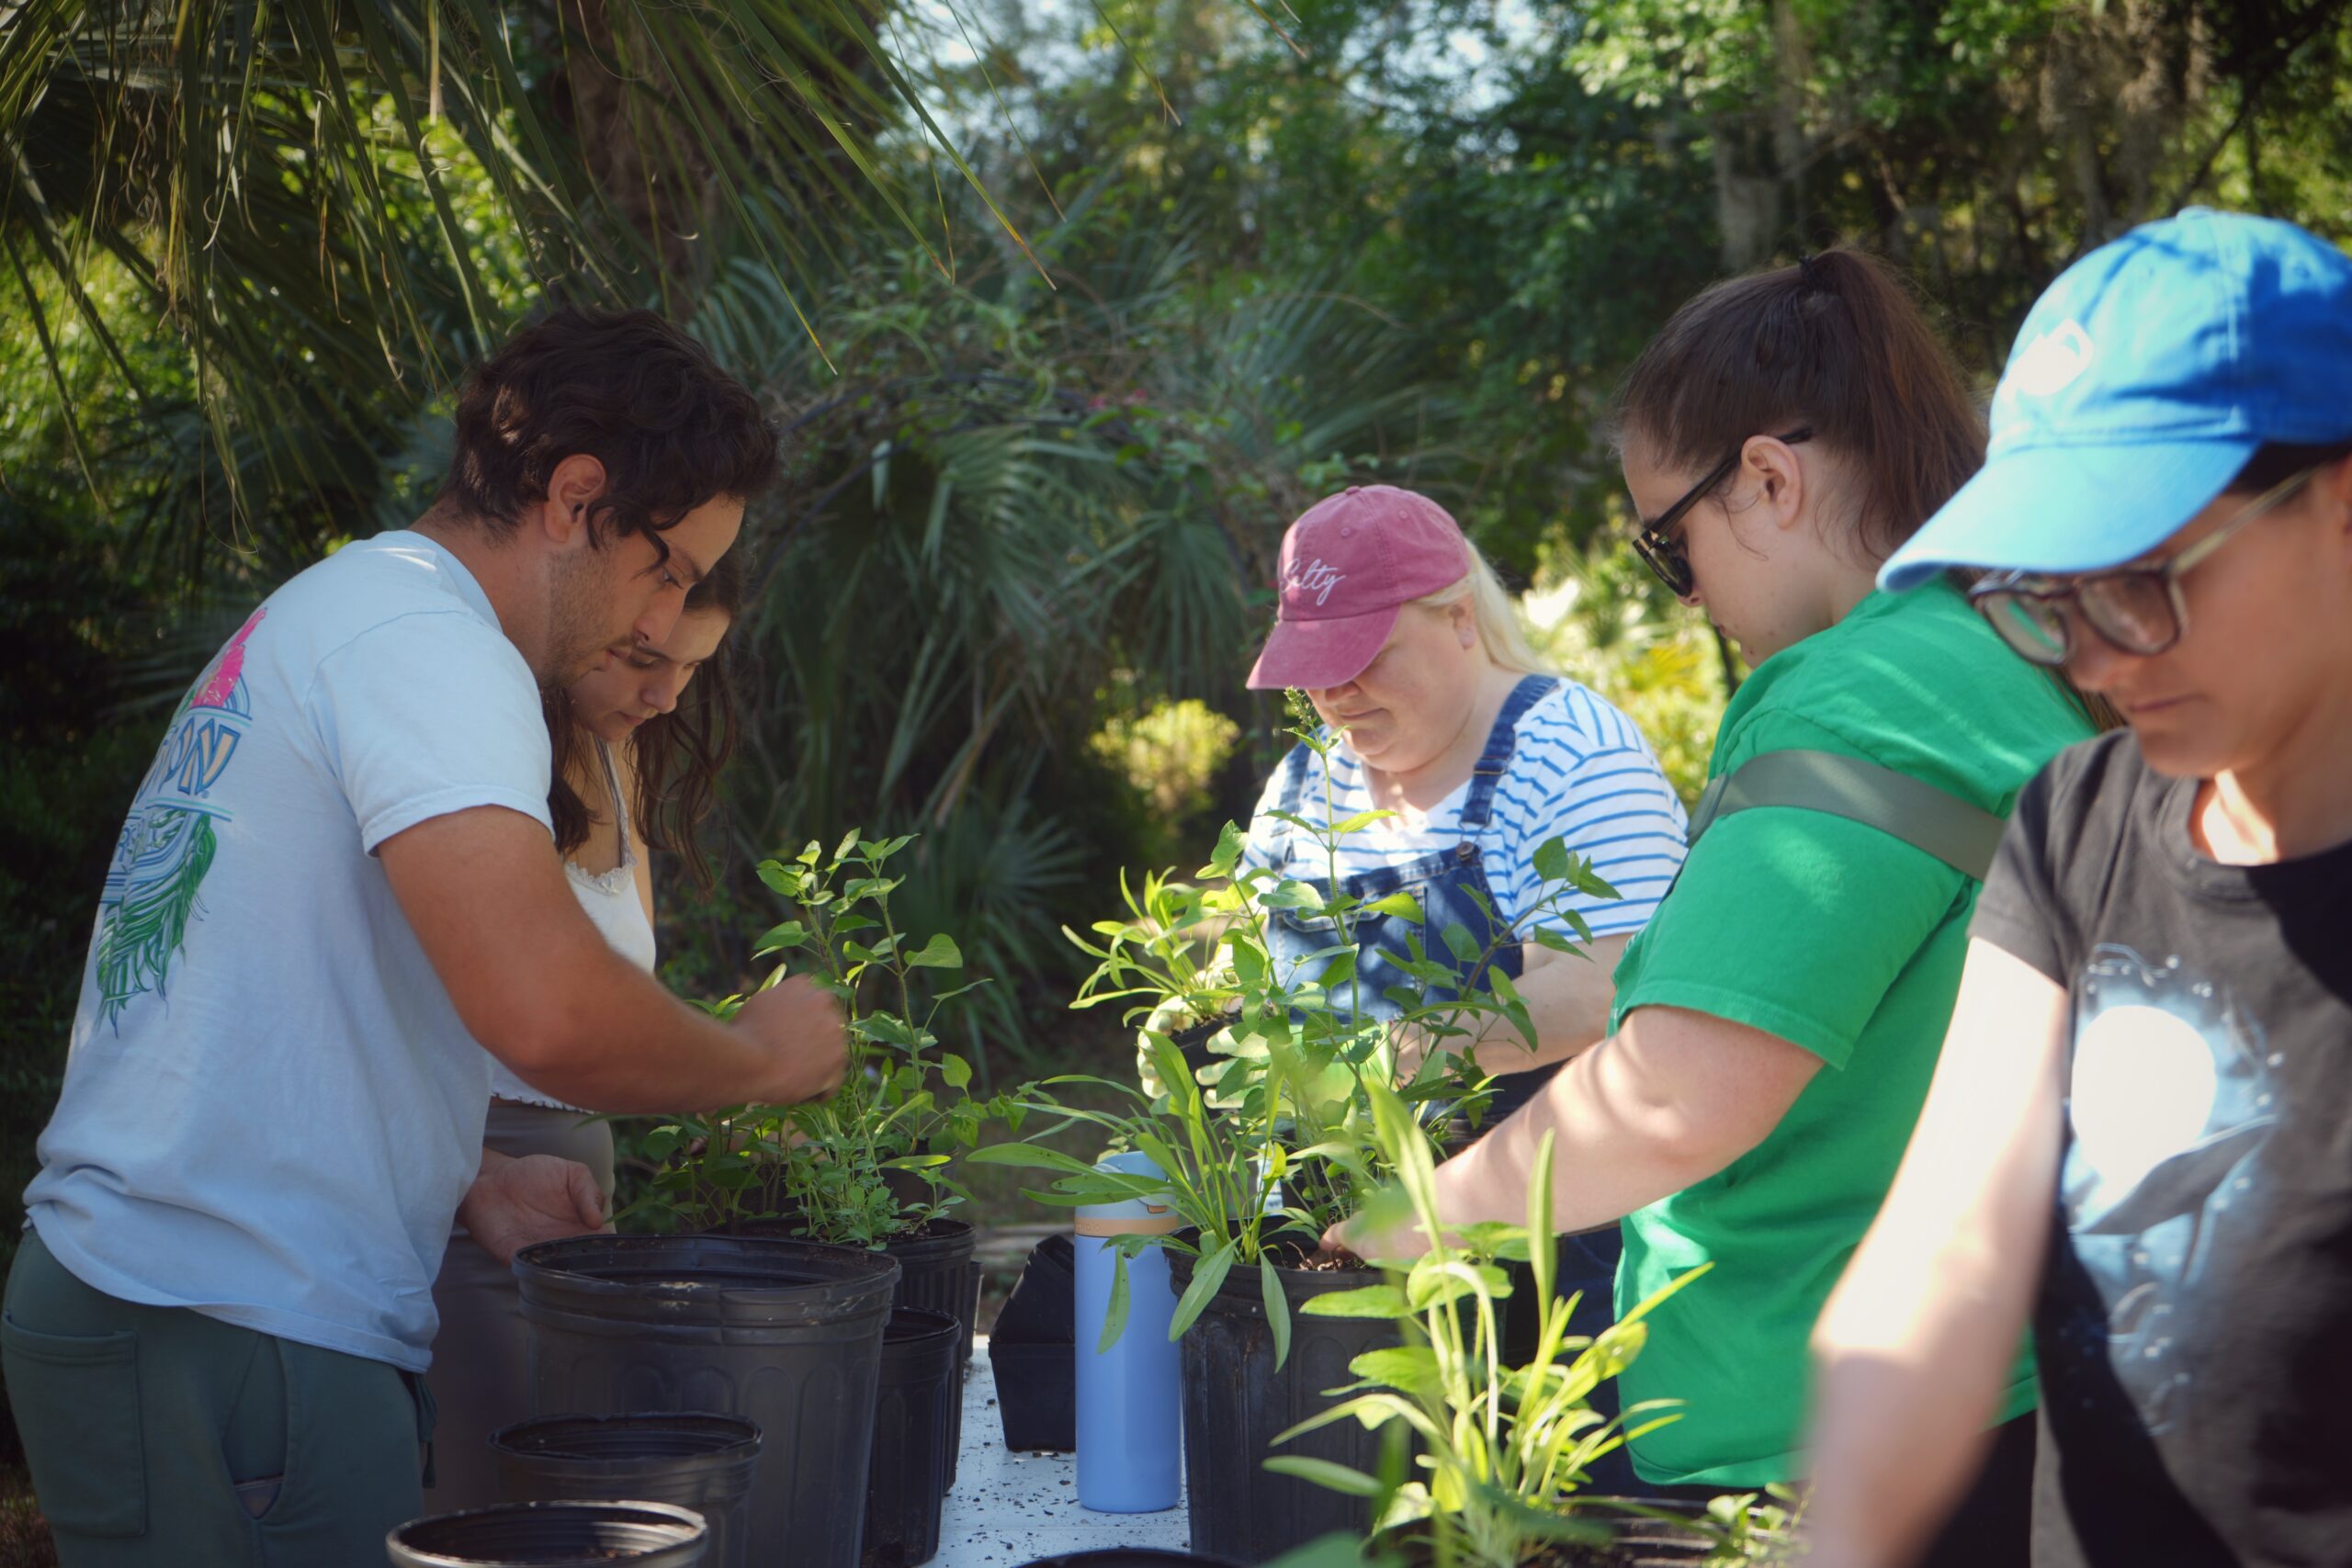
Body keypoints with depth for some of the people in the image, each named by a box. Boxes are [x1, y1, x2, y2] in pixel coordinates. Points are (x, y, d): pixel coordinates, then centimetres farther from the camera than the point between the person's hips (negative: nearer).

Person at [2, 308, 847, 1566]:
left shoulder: (325, 613, 21)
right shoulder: (425, 638, -13)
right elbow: (544, 1012, -28)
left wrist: (469, 1180, 18)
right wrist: (760, 1058, -9)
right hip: (231, 1348, -10)